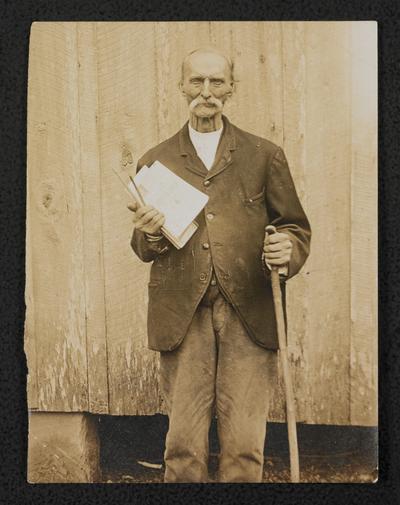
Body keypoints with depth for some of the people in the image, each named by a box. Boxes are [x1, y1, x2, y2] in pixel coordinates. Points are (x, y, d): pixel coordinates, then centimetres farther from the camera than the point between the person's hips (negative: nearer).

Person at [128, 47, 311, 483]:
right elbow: (144, 249, 18)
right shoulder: (155, 162, 14)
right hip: (182, 316, 1)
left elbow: (296, 227, 14)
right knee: (183, 447, 3)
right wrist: (149, 235, -5)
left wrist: (287, 250, -9)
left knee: (244, 447, 2)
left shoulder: (265, 156, 11)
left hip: (249, 314, 0)